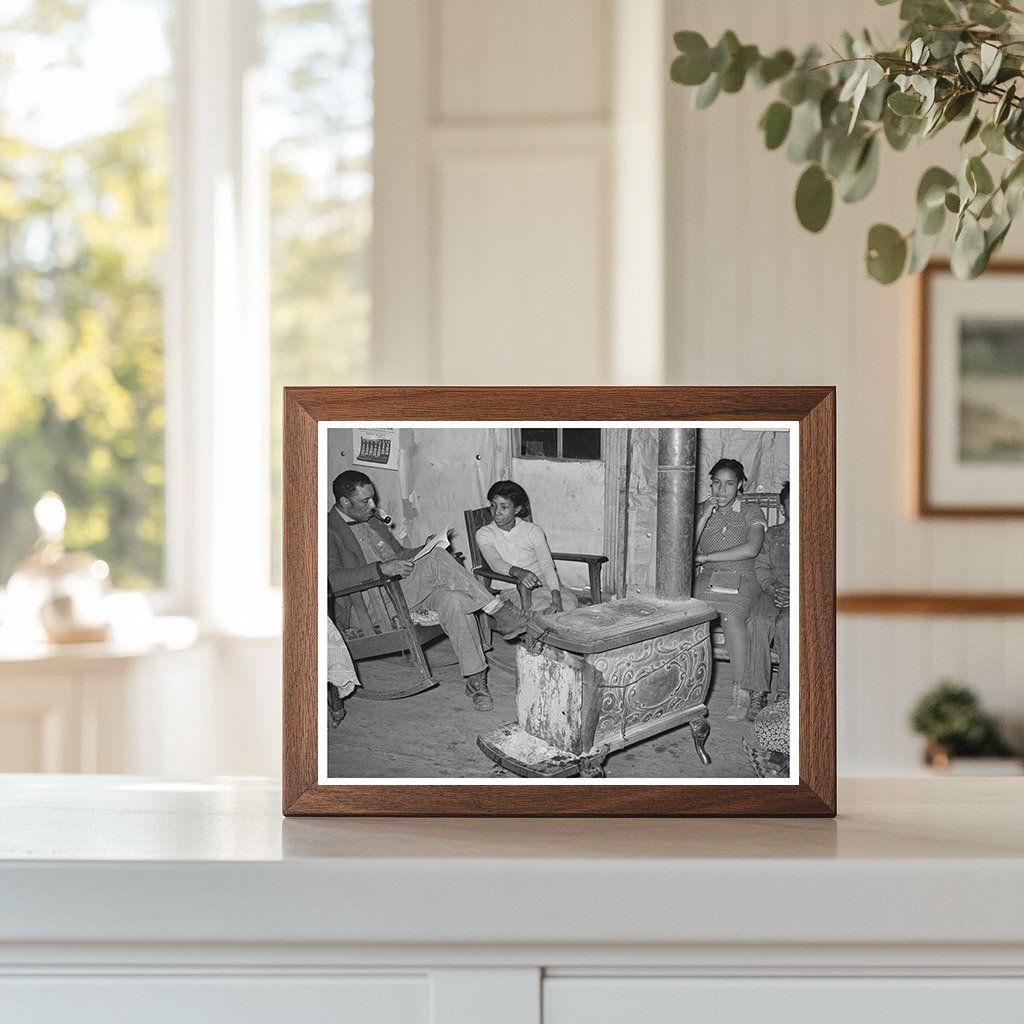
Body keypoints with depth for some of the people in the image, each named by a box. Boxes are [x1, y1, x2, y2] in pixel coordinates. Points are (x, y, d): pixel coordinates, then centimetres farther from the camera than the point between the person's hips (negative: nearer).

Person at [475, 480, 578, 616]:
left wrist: (556, 600, -28)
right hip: (511, 592, -2)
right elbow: (496, 563, -16)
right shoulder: (484, 534, 3)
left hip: (541, 587, 2)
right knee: (543, 607, -34)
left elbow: (547, 566, -11)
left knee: (569, 600, -30)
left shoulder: (532, 531, 3)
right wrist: (518, 572, -40)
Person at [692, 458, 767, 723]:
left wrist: (706, 557, -11)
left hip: (741, 581, -3)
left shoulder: (751, 513, 6)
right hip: (706, 580, 3)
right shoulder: (703, 510, 17)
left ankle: (741, 694, -28)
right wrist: (704, 518, -6)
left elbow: (752, 549, -13)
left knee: (732, 616, -37)